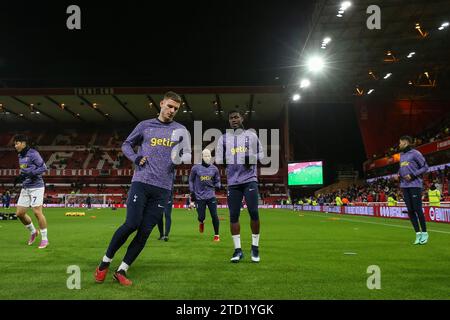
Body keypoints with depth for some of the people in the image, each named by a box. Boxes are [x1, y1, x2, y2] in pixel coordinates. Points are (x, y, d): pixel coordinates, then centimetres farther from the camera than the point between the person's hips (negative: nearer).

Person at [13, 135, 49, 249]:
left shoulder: (33, 153, -11)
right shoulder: (20, 156, 14)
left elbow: (43, 168, -16)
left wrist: (30, 173, -24)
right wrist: (19, 178, 7)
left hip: (36, 187, -8)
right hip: (25, 188, 8)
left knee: (37, 212, -9)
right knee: (19, 213, 6)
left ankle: (44, 239, 3)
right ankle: (33, 232, 28)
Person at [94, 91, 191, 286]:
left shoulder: (180, 131, 10)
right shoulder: (145, 125, 8)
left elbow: (188, 156, 10)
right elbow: (126, 144, 17)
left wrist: (182, 158, -14)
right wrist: (136, 158, -3)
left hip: (163, 188, 2)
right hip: (141, 182, -2)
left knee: (145, 231, 0)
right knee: (131, 224, -11)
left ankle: (121, 271, 13)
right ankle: (105, 262, 10)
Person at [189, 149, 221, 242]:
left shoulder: (214, 169, 5)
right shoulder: (195, 168, 0)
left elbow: (217, 181, 14)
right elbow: (191, 180, 10)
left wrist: (217, 186, -8)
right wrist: (192, 192, 3)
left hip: (211, 196, 1)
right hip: (199, 196, -1)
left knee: (214, 215, -6)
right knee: (201, 217, -1)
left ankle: (216, 235, 9)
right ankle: (201, 222, 39)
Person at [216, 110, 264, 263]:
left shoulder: (252, 135, 10)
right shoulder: (223, 138, 11)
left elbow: (261, 154, 12)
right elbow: (218, 160, 9)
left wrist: (252, 158, -9)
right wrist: (225, 161, -13)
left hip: (250, 179, -1)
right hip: (233, 181, 1)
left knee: (254, 212, -8)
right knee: (233, 215, 0)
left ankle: (255, 247, 9)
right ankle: (238, 249, 10)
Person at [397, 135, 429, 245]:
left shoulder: (415, 153, -5)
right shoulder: (401, 155, 18)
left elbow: (425, 167, -5)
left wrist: (413, 175, -14)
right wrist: (399, 175, 8)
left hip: (415, 185, -7)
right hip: (404, 186, 7)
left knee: (417, 209, -7)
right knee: (410, 210, 5)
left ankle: (424, 233, 6)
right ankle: (418, 233, 12)